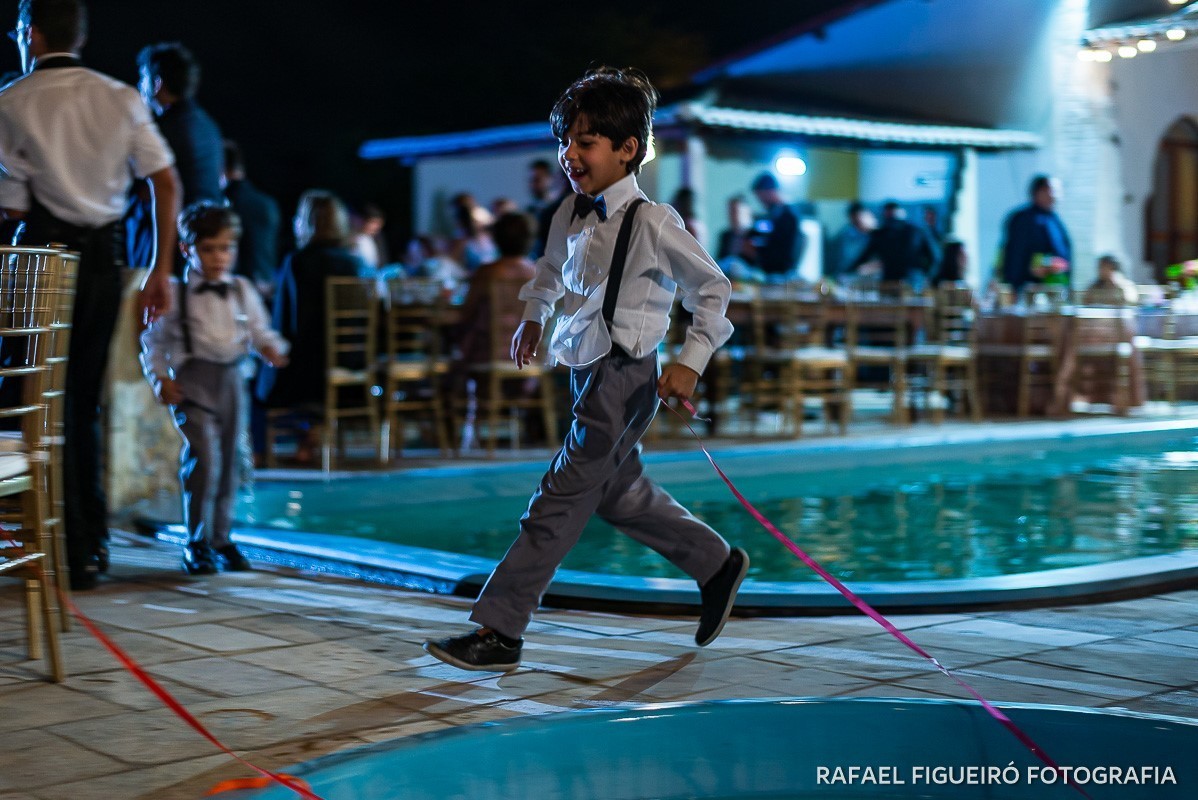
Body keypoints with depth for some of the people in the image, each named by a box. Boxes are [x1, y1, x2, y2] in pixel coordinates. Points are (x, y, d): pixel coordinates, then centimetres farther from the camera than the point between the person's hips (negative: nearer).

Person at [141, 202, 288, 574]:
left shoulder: (243, 290, 10)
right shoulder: (174, 294, 0)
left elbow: (260, 331, 14)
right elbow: (153, 340, 5)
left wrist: (271, 348, -7)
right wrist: (161, 379, -7)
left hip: (231, 379, 4)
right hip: (193, 380, -4)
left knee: (230, 461, 9)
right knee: (203, 456, -16)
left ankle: (221, 538, 24)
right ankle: (196, 542, -4)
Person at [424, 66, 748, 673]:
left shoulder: (652, 223, -16)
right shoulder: (571, 214, 3)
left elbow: (714, 288, -8)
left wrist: (691, 362, -14)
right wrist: (533, 317, 19)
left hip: (625, 375, -8)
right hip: (587, 372, 8)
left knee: (562, 498, -8)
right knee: (618, 494, 19)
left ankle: (498, 632, -5)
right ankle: (718, 565, 38)